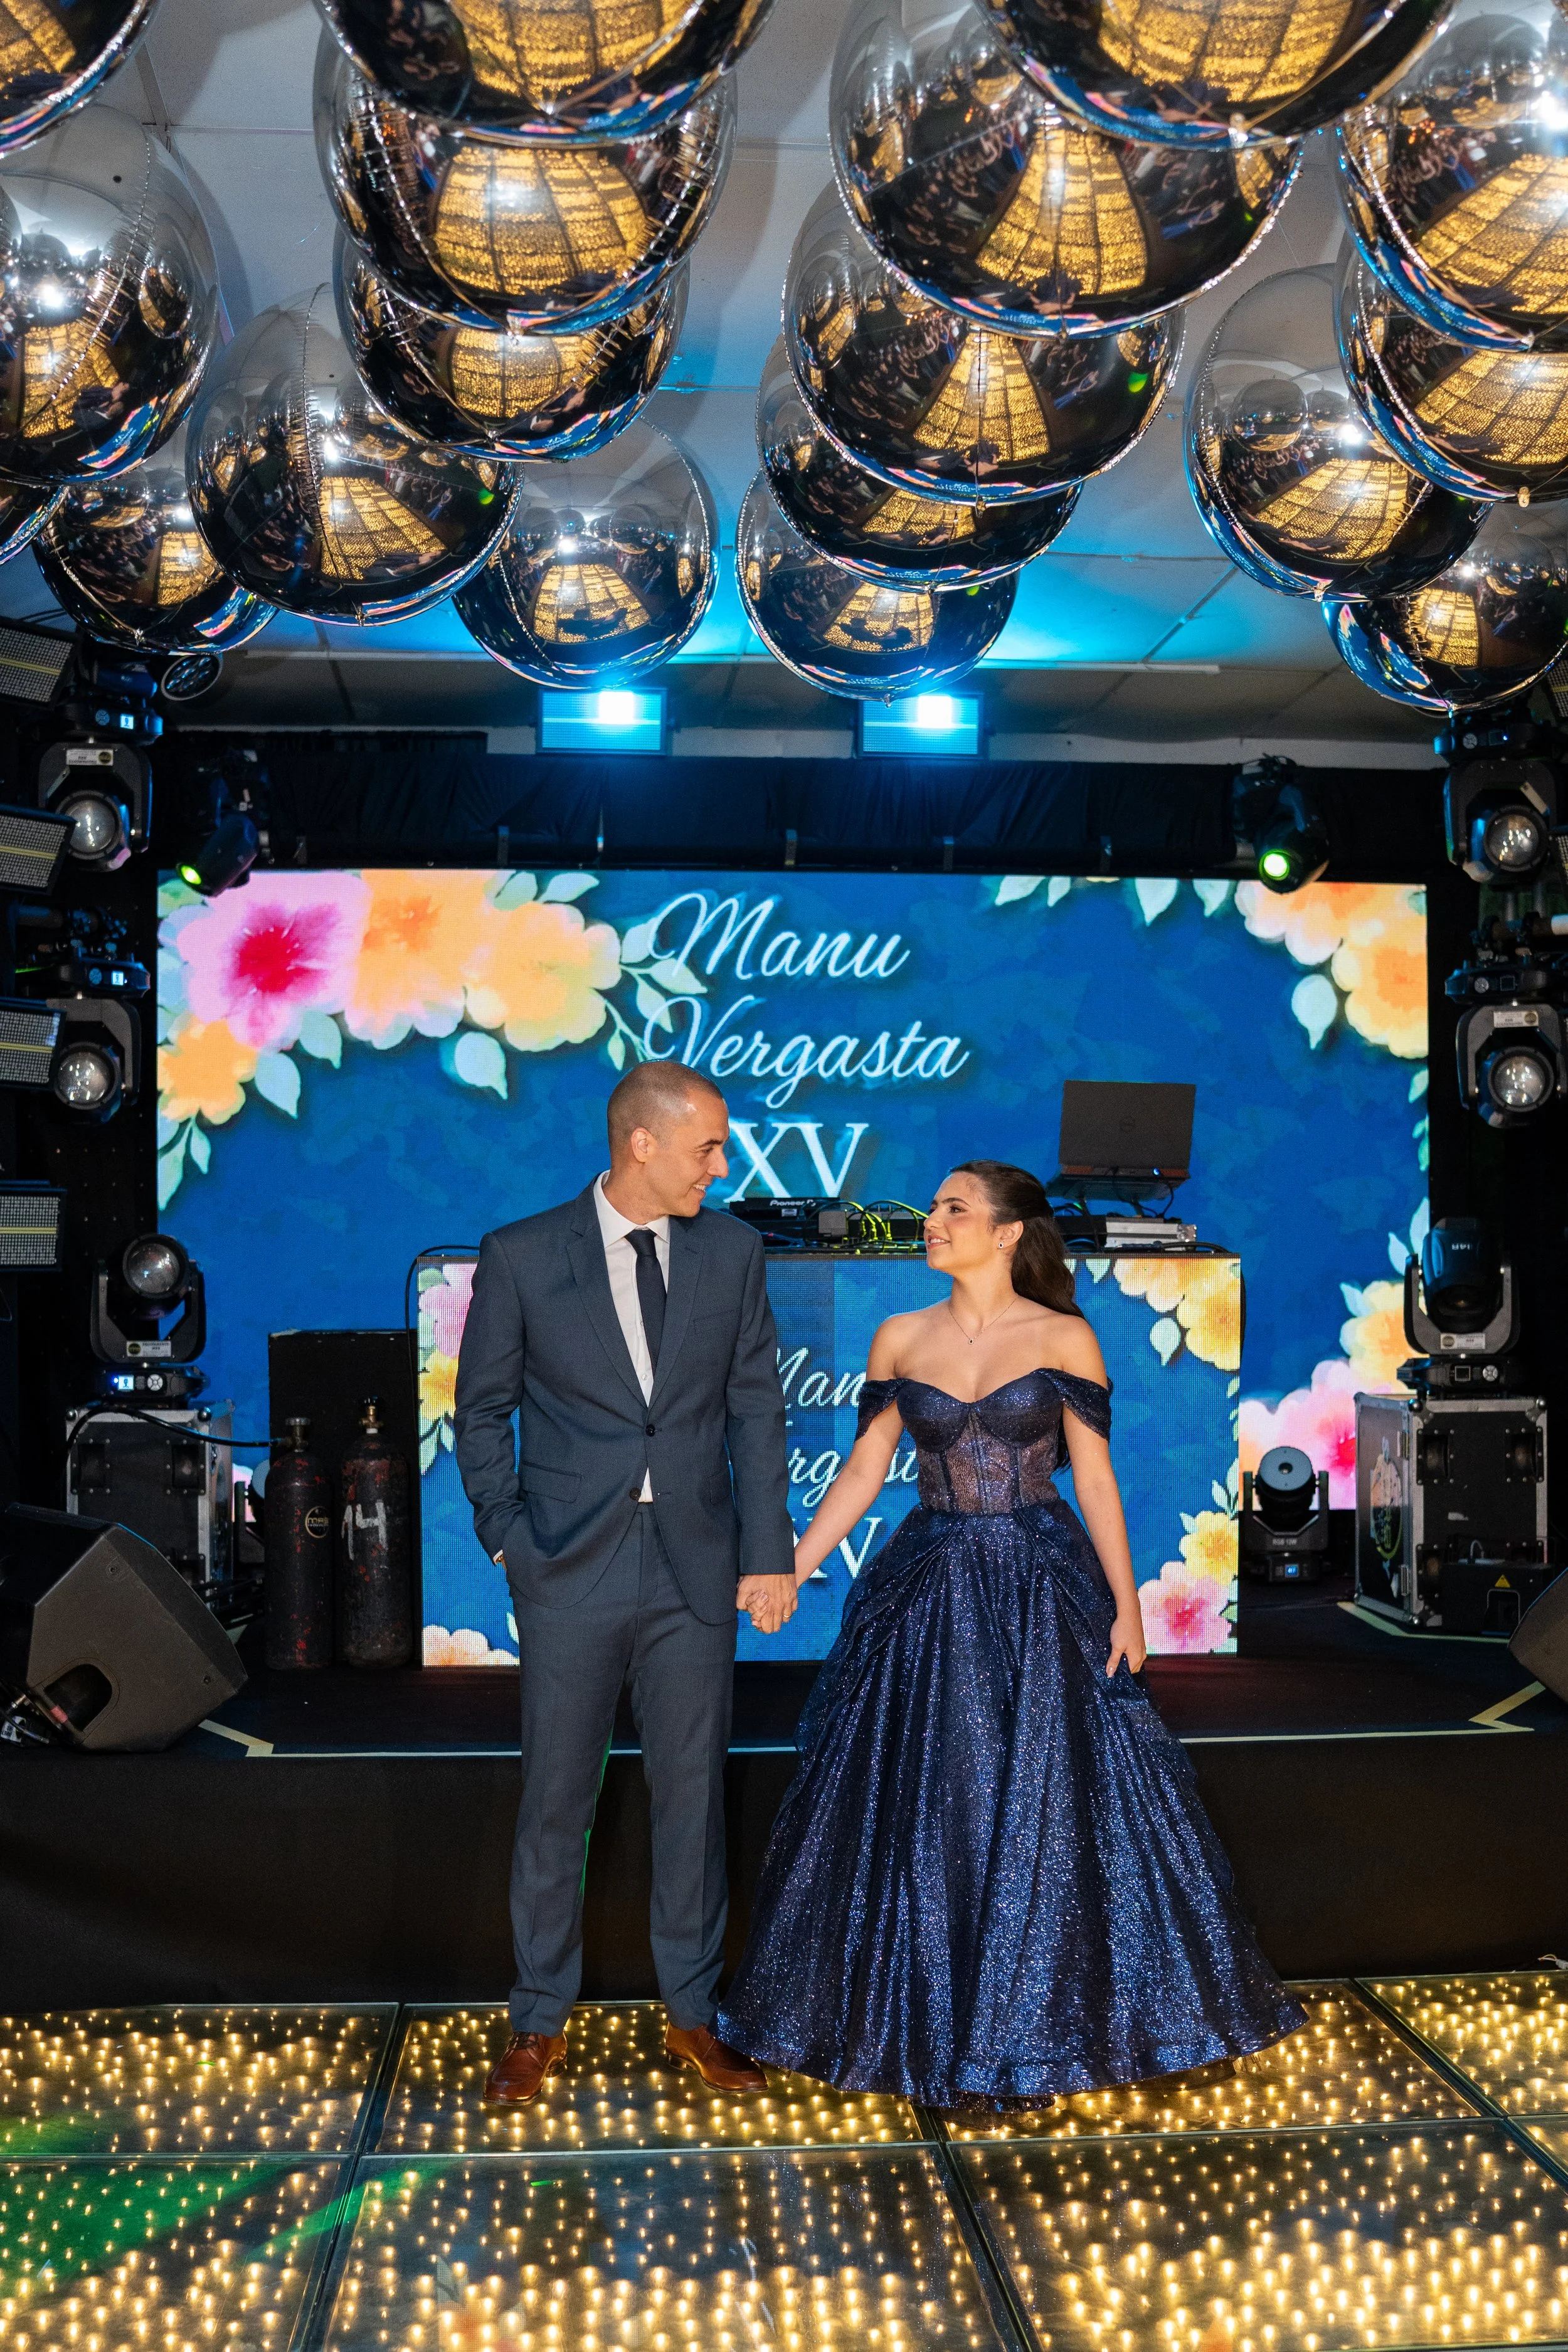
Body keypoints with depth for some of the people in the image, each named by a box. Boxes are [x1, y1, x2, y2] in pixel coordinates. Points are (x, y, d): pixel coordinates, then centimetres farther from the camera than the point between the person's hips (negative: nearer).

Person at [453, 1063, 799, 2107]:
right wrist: (511, 1540, -5)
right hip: (571, 1570, -2)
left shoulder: (731, 1250, 2)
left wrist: (767, 1552, -1)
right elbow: (483, 1411, 3)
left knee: (692, 1791, 11)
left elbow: (757, 1407, 4)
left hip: (696, 1567, 2)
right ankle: (541, 2025, 24)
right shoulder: (521, 1256, -5)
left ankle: (696, 2012, 28)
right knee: (556, 1798, 8)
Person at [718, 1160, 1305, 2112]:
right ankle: (936, 2025, 25)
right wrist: (787, 1573, 0)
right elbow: (864, 1471, 5)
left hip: (1044, 1593, -2)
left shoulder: (1064, 1338, -4)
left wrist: (1126, 1605, -7)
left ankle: (1046, 2020, 23)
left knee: (1047, 1807, 4)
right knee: (923, 1809, 8)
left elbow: (1095, 1477, -4)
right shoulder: (901, 1339, 3)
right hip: (929, 1595, 3)